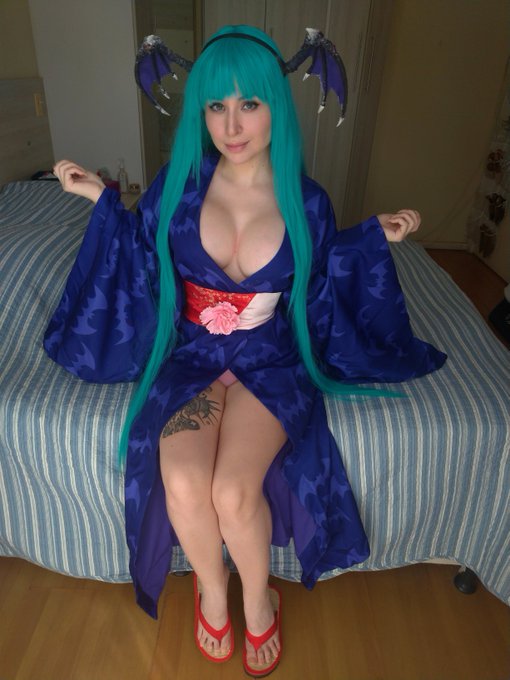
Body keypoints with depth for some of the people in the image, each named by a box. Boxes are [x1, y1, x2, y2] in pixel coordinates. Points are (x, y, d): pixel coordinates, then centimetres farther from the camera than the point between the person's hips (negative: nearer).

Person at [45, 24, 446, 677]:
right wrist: (103, 200, 3)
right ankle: (212, 586, 12)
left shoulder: (306, 201, -5)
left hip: (270, 360, -1)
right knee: (182, 482, -24)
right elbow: (141, 263, 9)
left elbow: (321, 293, 7)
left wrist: (372, 238, 0)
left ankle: (258, 600, 13)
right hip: (190, 355, 1)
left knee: (233, 490, -24)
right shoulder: (179, 182, -4)